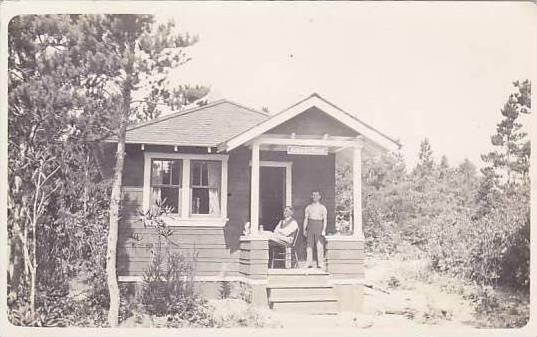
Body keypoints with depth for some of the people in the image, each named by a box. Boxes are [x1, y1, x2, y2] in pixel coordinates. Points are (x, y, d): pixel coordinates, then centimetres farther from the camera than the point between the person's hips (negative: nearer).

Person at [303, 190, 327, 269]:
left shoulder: (322, 208, 8)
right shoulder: (308, 207, 14)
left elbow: (325, 219, 2)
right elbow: (306, 219, 13)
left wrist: (324, 229, -9)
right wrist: (304, 229, 5)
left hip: (319, 226, -2)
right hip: (310, 226, 2)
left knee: (320, 246, -7)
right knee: (309, 245, -2)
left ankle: (320, 264, -6)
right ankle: (309, 264, 1)